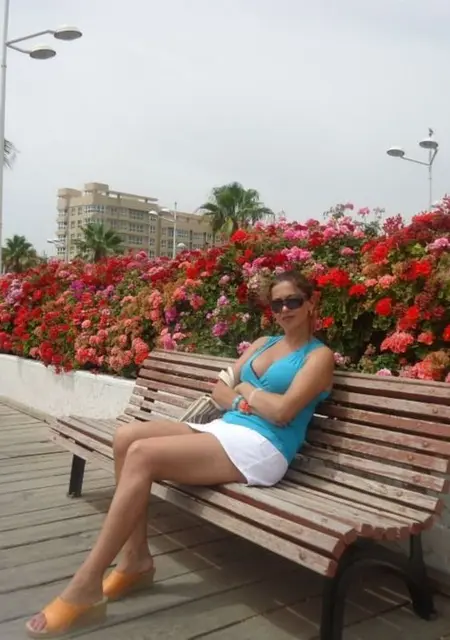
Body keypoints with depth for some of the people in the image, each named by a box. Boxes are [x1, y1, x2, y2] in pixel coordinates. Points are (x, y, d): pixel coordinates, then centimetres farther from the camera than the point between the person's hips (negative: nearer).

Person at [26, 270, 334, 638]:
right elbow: (220, 388, 18)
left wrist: (245, 389, 3)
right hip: (224, 429, 8)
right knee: (127, 436, -14)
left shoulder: (319, 355, 0)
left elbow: (282, 411, -14)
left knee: (142, 455, -24)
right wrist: (240, 402, -3)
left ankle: (85, 589, -18)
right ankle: (137, 559, -4)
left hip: (260, 448, -8)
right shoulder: (263, 344, 23)